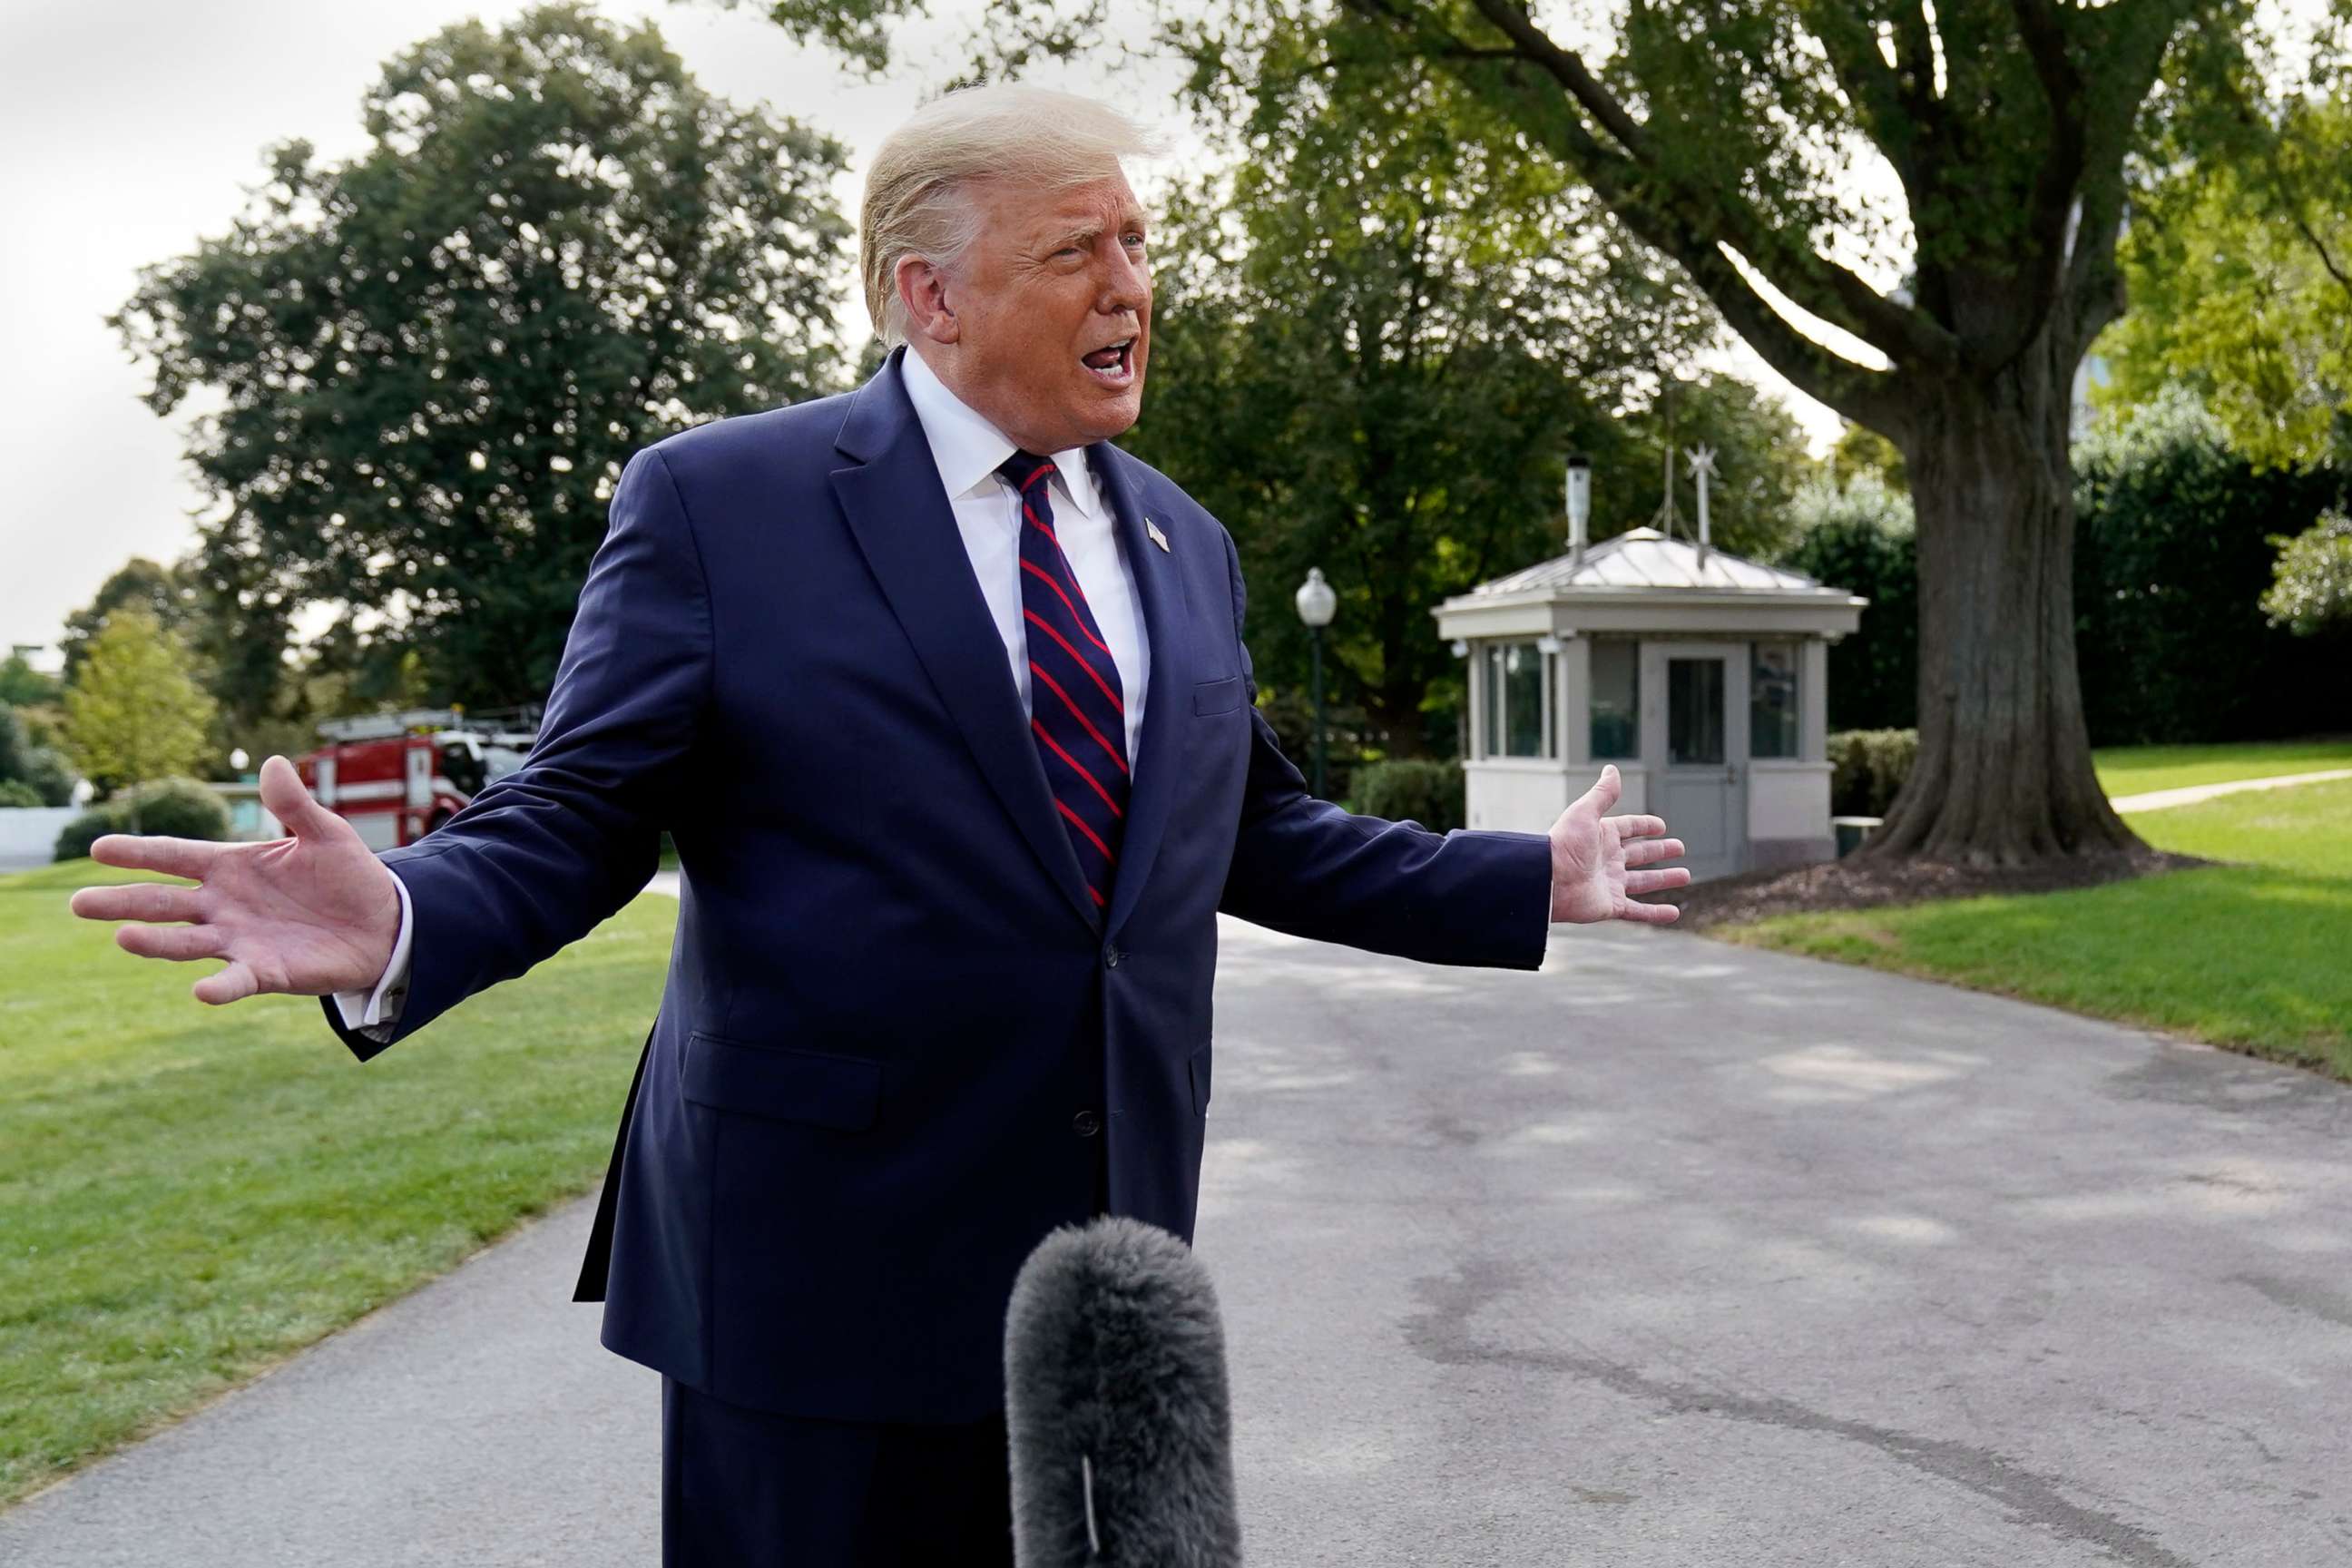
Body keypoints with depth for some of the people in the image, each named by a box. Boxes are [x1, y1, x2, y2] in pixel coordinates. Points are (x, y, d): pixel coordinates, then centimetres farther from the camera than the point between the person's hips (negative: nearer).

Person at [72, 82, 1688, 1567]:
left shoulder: (1183, 542, 11)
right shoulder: (720, 499, -7)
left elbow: (1252, 829, 17)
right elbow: (576, 817, -9)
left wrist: (1524, 884, 16)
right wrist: (399, 924, -29)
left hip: (1114, 1249, 6)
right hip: (826, 1251, -5)